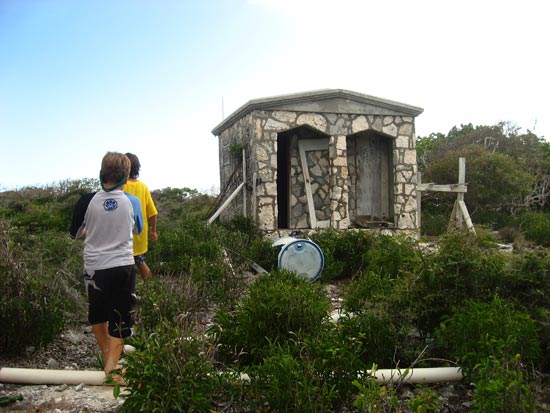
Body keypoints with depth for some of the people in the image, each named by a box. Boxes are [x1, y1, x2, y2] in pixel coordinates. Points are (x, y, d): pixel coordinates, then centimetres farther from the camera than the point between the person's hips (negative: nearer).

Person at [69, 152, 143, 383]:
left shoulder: (87, 201, -9)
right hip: (123, 266, -1)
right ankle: (112, 366, 0)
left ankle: (107, 358, 34)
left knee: (97, 316, 22)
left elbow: (74, 234, 5)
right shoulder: (132, 202, -6)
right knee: (120, 319, 8)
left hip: (94, 267, 1)